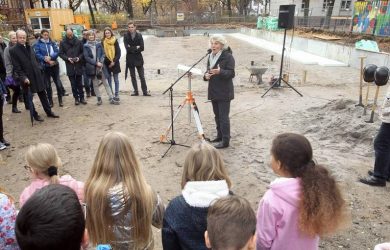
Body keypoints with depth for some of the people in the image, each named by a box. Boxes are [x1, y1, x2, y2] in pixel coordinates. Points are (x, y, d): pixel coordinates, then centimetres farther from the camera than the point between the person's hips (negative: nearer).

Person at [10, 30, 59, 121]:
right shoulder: (13, 50, -8)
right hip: (27, 77, -5)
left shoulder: (29, 47, 9)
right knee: (29, 97, 7)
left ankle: (49, 112, 20)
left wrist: (38, 69, 10)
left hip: (37, 75, 5)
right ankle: (35, 115, 17)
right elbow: (16, 67, -12)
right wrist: (24, 77, -19)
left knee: (43, 94, 11)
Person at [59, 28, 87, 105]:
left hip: (78, 65, 0)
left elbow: (82, 52, 6)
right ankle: (76, 98, 14)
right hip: (69, 66, 0)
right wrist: (67, 58, -12)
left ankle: (81, 97, 15)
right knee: (73, 84, 5)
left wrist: (79, 57, -11)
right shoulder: (63, 43, 2)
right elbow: (61, 53, 4)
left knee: (79, 83, 7)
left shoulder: (78, 41, 2)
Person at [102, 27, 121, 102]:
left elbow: (118, 53, -3)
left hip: (115, 63, -1)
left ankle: (117, 95, 11)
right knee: (109, 80, 5)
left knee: (116, 79, 5)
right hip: (107, 63, 1)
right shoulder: (103, 42, 1)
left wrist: (114, 61, -12)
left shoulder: (115, 41, -1)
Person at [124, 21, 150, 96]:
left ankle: (145, 91, 7)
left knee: (142, 76, 1)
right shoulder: (126, 36, -3)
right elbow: (127, 48, -13)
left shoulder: (139, 35, -2)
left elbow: (142, 48, -10)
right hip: (130, 59, 1)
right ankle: (136, 91, 17)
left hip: (138, 58, 0)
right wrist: (136, 48, -12)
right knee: (133, 76, 8)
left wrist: (132, 49, -12)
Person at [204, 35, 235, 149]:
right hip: (213, 91, 7)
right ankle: (220, 135, 29)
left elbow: (231, 73, -15)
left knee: (223, 116, -5)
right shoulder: (210, 56, 12)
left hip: (224, 92, -7)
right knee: (217, 115, 15)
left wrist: (220, 72, -32)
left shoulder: (228, 56, -10)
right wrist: (206, 75, -3)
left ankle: (225, 140, 2)